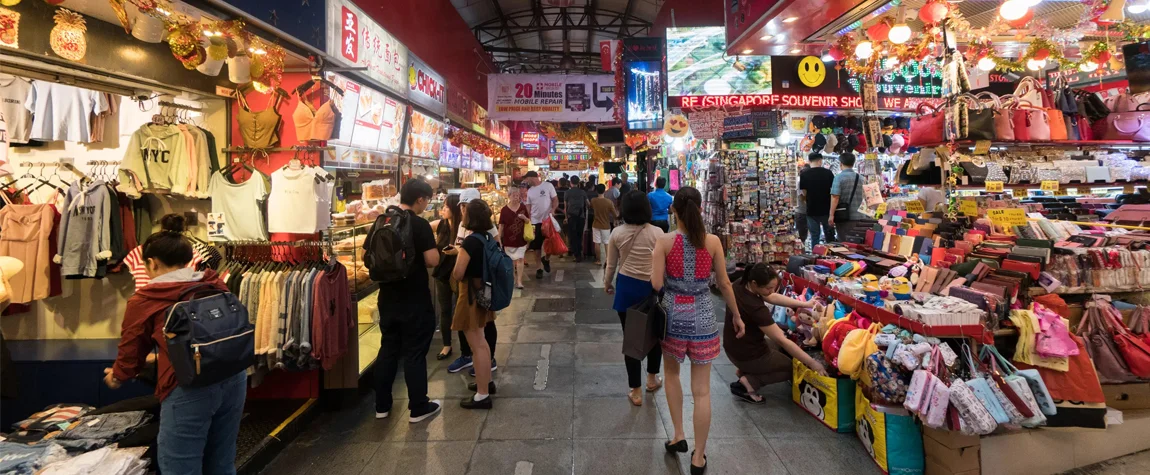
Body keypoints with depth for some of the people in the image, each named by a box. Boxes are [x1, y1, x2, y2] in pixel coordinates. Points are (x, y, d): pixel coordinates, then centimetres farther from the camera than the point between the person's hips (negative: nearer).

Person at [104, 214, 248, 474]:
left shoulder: (143, 301, 0)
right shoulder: (216, 285, 8)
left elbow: (131, 350, 14)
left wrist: (117, 377, 36)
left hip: (188, 389, -5)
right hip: (234, 378, 5)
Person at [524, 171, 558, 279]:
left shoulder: (548, 186, -5)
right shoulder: (530, 191, 7)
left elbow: (556, 200, -5)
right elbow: (528, 207, 9)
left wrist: (552, 210, -23)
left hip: (547, 219, -3)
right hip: (535, 221, 4)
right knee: (536, 246, 6)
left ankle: (546, 259, 27)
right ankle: (539, 268, 16)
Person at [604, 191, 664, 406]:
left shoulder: (617, 233, -4)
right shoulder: (657, 233, -9)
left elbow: (611, 265, 6)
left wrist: (607, 283, 24)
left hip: (626, 287, 1)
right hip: (651, 287, 0)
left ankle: (635, 391, 15)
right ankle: (652, 378, 39)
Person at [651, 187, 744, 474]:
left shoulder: (665, 242, -10)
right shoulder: (713, 241, -6)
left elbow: (655, 284, -13)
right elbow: (724, 284, 1)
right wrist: (736, 315, 14)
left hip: (673, 316, 0)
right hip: (703, 319, 1)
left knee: (671, 373, 26)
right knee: (702, 390, 8)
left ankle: (678, 435, 26)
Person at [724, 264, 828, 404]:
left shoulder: (740, 285, -10)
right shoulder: (756, 308, -33)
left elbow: (772, 298, 2)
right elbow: (782, 341, -28)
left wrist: (805, 304, -4)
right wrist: (812, 363, -22)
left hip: (732, 347, 8)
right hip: (747, 355, -8)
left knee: (777, 340, 30)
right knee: (794, 368, 16)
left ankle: (744, 369, 19)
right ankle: (749, 381, 2)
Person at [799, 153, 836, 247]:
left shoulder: (804, 174, -6)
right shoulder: (828, 173, -3)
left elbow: (803, 193, -4)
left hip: (812, 210, -1)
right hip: (826, 209, 1)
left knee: (815, 236, 5)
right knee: (830, 236, 13)